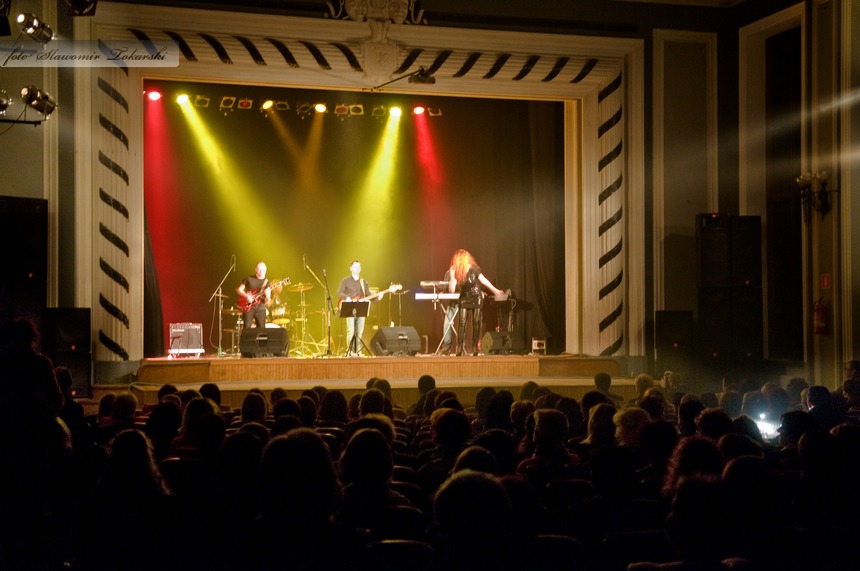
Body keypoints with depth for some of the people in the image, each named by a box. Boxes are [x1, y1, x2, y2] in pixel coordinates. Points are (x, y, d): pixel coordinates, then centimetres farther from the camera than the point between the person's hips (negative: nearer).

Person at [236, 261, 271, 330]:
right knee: (247, 327, -11)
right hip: (248, 306, -2)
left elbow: (267, 301, 5)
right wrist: (246, 296, -11)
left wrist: (268, 298, -19)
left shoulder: (266, 282, 9)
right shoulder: (249, 279, 5)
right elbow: (239, 290, 6)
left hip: (260, 307, 2)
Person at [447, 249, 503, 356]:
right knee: (462, 322, -8)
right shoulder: (457, 272, -8)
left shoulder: (474, 269, -14)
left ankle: (475, 347, 10)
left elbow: (484, 280, -4)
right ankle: (460, 347, -6)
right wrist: (452, 276, -20)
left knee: (476, 322, 0)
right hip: (464, 299, 2)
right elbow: (452, 290, -12)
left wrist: (495, 290, -4)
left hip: (476, 298, -2)